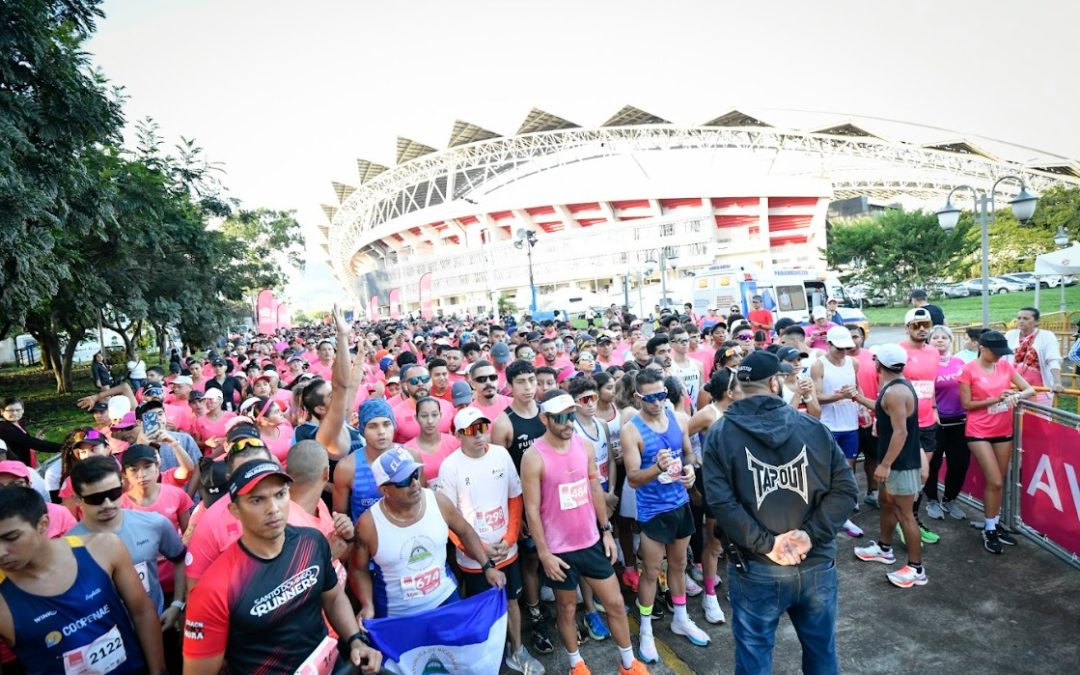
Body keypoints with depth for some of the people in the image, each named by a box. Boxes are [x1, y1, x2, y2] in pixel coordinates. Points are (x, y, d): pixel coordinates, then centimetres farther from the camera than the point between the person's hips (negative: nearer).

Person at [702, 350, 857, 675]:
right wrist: (812, 533, -9)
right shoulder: (814, 427, -2)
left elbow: (721, 503, -19)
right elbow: (846, 488, -5)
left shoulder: (720, 434, -8)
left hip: (756, 571, -2)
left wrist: (766, 544, -14)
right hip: (817, 565, 2)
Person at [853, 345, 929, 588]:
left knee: (904, 514, -2)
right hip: (896, 461, 11)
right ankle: (884, 548, 39)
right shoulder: (894, 386, 8)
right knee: (886, 503, 23)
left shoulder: (895, 391, -25)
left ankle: (916, 569, 8)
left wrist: (885, 464, -25)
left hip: (901, 463, -11)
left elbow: (901, 432, -28)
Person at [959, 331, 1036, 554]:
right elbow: (966, 404, -10)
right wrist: (995, 399, -20)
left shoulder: (1005, 365, 3)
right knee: (994, 482, -5)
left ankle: (995, 523, 28)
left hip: (1003, 431, 5)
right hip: (979, 432, -5)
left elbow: (1030, 389, 4)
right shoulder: (969, 370, -11)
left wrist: (1016, 395, -17)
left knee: (999, 482, 12)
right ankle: (989, 530, 10)